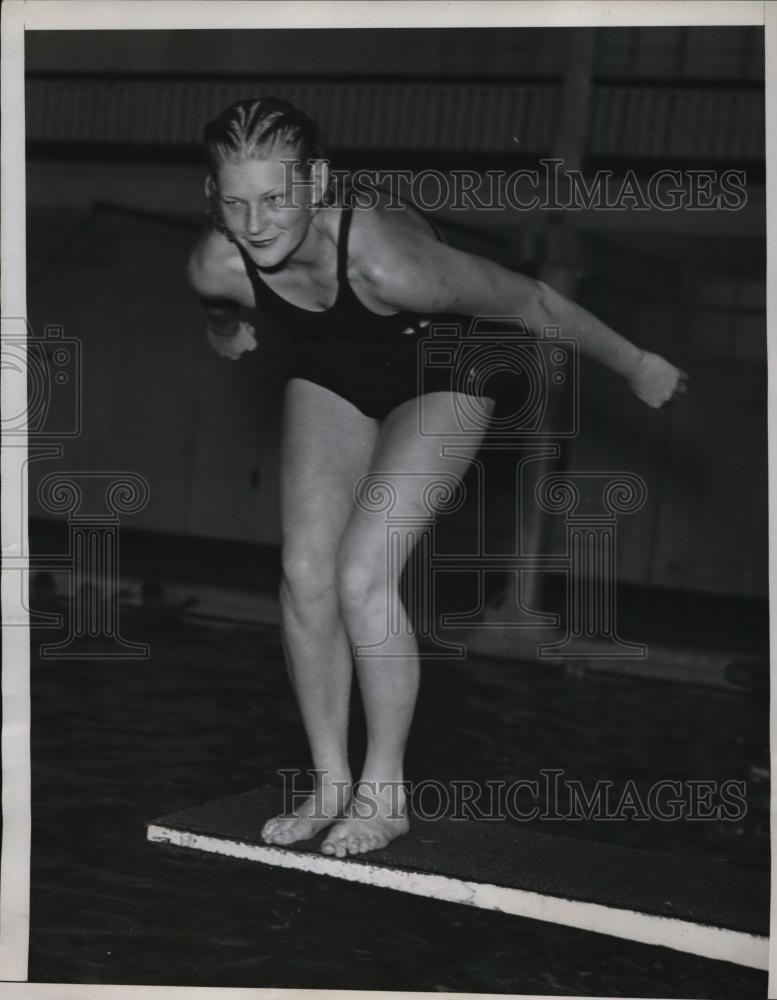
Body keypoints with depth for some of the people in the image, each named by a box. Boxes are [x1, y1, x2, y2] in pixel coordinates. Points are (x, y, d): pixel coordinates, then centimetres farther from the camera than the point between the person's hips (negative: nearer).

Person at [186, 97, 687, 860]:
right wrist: (226, 329, 22)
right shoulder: (215, 266, -27)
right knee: (305, 576, -5)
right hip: (331, 373, 5)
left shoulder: (384, 258, -42)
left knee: (362, 577, -18)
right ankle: (331, 785, 10)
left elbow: (528, 301, -27)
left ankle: (385, 792, -1)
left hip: (438, 374, -5)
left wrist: (636, 367, -15)